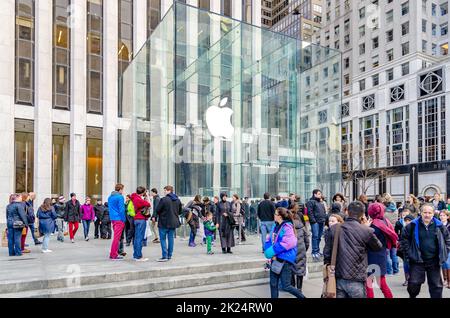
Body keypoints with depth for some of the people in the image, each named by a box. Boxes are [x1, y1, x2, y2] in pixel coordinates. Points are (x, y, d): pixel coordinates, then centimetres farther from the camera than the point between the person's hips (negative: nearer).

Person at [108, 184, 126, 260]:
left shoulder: (110, 197, 14)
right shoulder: (120, 197, -12)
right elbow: (121, 209, -15)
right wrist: (123, 220, -10)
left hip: (113, 218, 8)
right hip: (119, 219, -8)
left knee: (116, 236, 16)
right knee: (117, 237, -4)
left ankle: (114, 253, 21)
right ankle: (113, 255, 0)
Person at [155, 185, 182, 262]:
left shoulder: (164, 199, -16)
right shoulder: (178, 200, 6)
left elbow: (157, 210, -12)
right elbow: (180, 211, 14)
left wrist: (161, 214, 7)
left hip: (164, 222, -6)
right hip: (173, 222, 6)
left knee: (163, 239, 2)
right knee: (170, 238, 13)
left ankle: (165, 256, -1)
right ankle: (169, 255, 18)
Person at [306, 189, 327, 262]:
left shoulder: (321, 203, 22)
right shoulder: (311, 202, -5)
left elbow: (324, 212, 26)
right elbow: (310, 212, -13)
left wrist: (324, 219, 14)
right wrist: (313, 220, -17)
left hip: (321, 222, 8)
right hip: (315, 222, -8)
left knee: (319, 237, 11)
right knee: (315, 236, -11)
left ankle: (317, 251, 19)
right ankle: (314, 253, -10)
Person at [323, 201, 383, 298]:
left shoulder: (334, 229, -1)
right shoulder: (366, 231, -10)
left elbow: (327, 252, 3)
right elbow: (379, 247, 9)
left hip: (338, 279, 3)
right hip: (356, 281, -3)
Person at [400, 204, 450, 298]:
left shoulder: (439, 226, 0)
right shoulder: (413, 225, -6)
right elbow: (404, 238, 2)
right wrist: (408, 253, -3)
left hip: (434, 261, 2)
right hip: (417, 260, -2)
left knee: (436, 285, 11)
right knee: (414, 283, -2)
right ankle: (412, 296, 24)